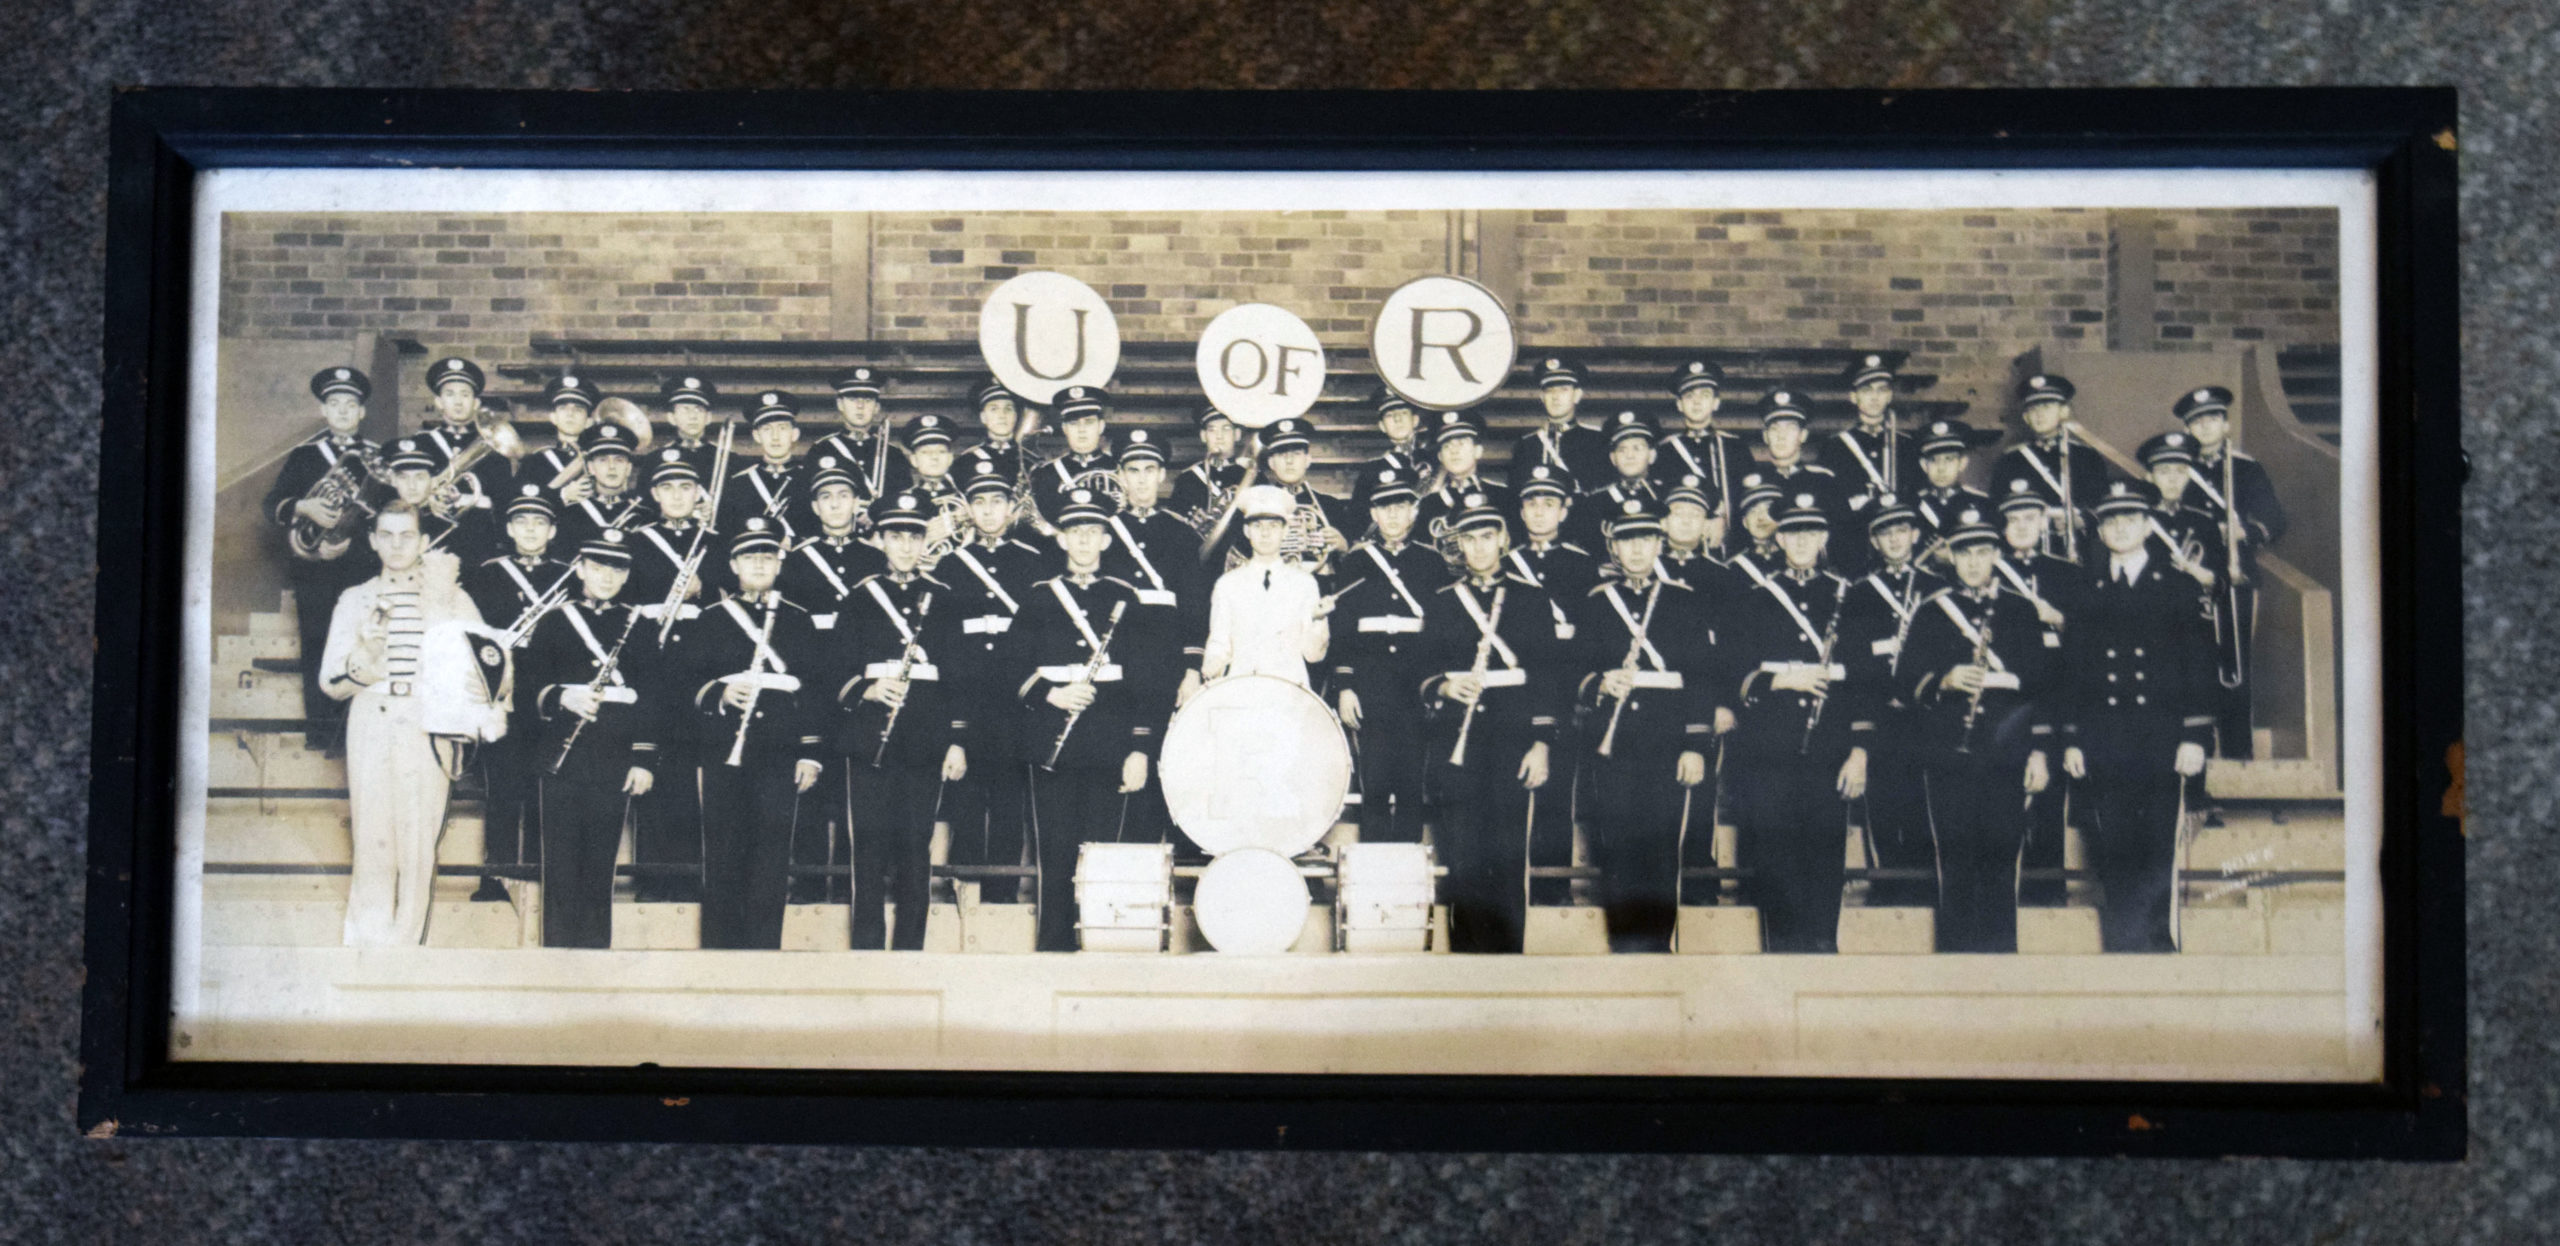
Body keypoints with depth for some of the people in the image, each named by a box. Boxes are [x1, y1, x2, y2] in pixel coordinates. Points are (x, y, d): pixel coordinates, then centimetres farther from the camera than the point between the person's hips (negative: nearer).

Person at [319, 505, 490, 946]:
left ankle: (406, 942, 0)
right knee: (372, 842, -4)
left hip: (428, 730, -1)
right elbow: (330, 682, 10)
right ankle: (366, 947, 3)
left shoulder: (451, 599, 13)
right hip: (371, 727, 1)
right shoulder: (354, 600, 16)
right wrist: (363, 658, -11)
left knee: (418, 841, -6)